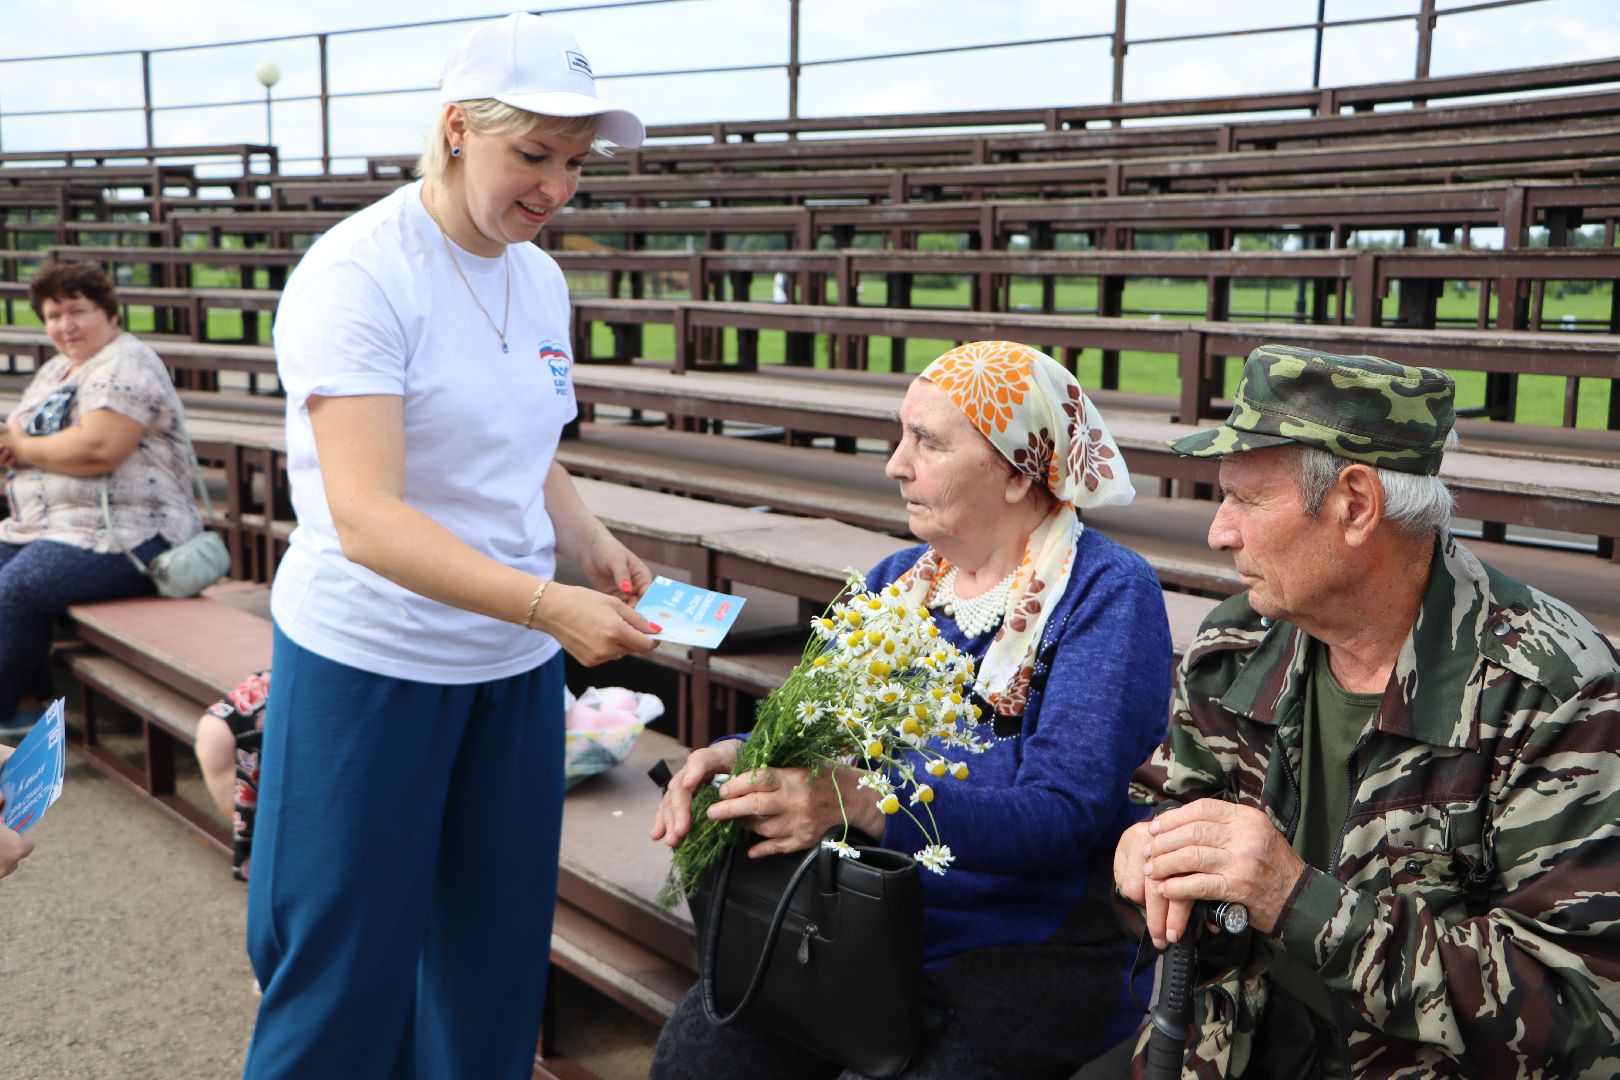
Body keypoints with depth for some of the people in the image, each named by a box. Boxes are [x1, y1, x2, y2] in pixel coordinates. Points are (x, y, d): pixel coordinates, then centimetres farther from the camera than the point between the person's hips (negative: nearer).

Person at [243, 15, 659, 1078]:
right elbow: (364, 519, -25)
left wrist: (591, 541, -1)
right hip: (370, 663, -6)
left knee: (497, 953, 14)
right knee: (348, 969, 6)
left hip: (515, 668, 7)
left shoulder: (541, 279, 6)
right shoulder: (358, 272, -16)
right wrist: (548, 604, -35)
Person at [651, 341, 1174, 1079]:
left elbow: (1064, 815, -19)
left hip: (1031, 950, -4)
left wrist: (863, 804, -31)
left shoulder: (1108, 595, -9)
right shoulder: (895, 582, 12)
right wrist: (737, 757, -12)